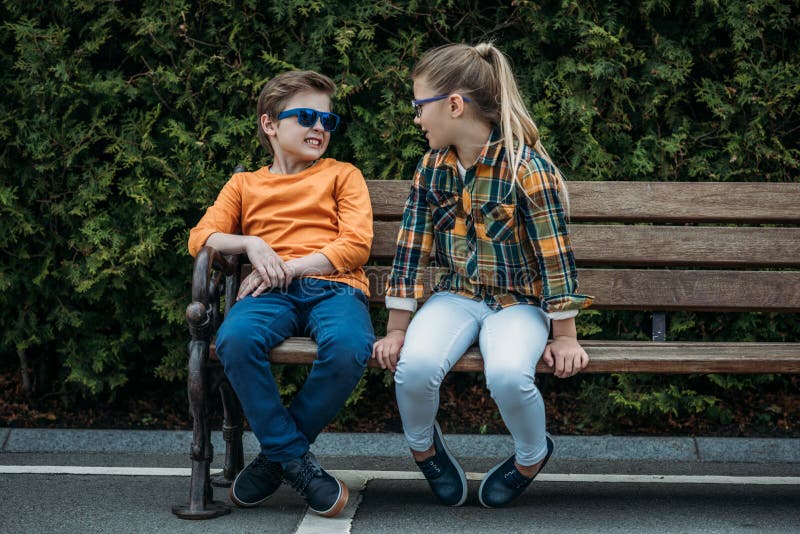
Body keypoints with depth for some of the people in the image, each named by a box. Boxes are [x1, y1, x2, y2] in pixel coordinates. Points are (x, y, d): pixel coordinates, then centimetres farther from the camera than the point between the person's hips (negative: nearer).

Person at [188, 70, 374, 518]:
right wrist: (250, 244, -6)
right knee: (235, 339, -36)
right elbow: (200, 238, 14)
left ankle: (274, 458, -15)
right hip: (273, 294, 1)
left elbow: (356, 245, 5)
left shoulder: (342, 175, 20)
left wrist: (289, 267, -6)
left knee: (349, 348, -37)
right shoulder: (245, 184, 25)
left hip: (333, 287, -1)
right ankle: (297, 461, -21)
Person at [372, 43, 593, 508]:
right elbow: (413, 248, 2)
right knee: (415, 365, -27)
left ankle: (532, 455, 1)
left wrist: (564, 336, -10)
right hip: (455, 296, 4)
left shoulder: (527, 168, -17)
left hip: (518, 302, -4)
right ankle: (423, 446, 8)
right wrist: (397, 330, 1)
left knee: (508, 375, -34)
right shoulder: (432, 168, 0)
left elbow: (554, 256, -13)